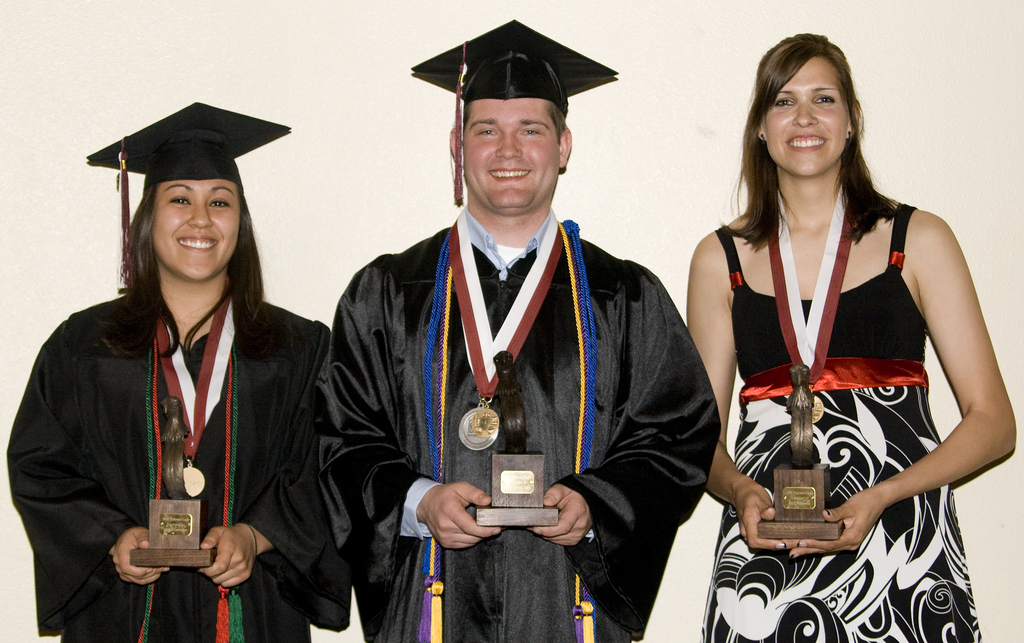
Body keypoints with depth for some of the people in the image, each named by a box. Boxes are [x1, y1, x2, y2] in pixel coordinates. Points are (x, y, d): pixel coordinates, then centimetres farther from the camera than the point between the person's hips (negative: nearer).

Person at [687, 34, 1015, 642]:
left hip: (904, 545, -1)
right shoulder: (720, 259, 7)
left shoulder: (919, 240, 3)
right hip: (766, 556, 1)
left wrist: (881, 496, -15)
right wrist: (740, 491, -12)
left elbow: (993, 421, -1)